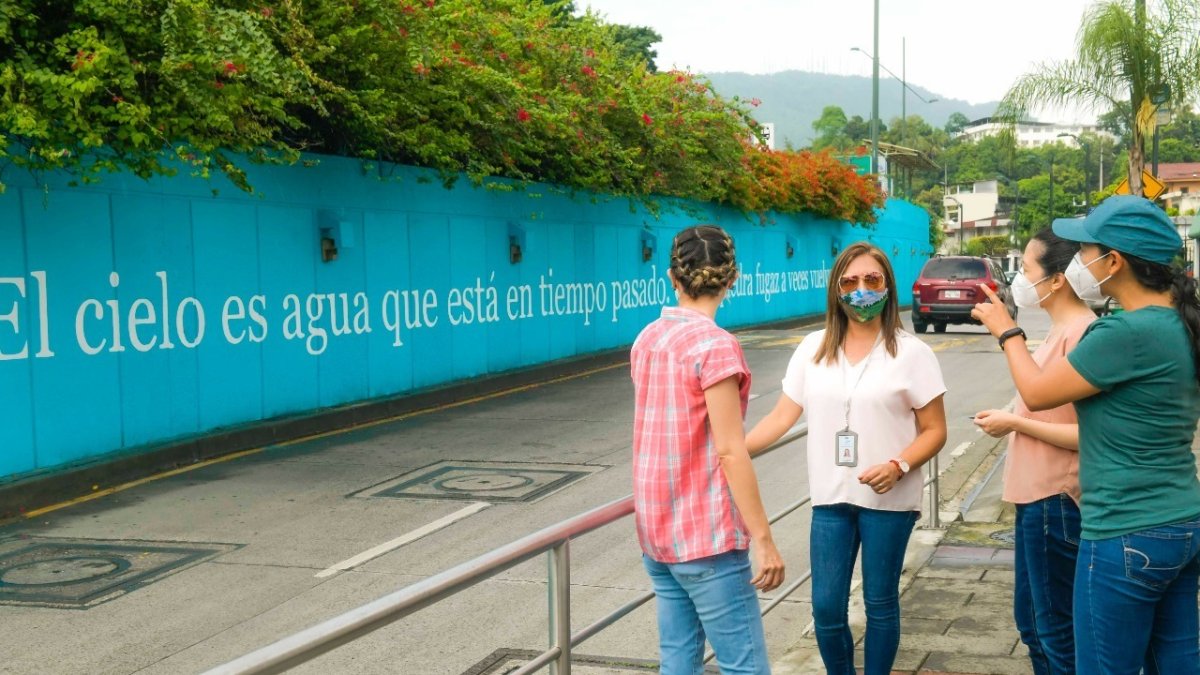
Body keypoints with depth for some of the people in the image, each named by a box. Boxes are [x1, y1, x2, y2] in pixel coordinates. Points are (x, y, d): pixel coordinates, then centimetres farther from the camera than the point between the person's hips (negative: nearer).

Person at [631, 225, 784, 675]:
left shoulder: (646, 340, 7)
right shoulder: (715, 345, -15)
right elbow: (730, 452, -18)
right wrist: (763, 539, -15)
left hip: (656, 531, 8)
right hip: (705, 535, -8)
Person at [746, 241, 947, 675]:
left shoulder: (911, 353, -5)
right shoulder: (813, 349, 5)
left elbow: (935, 430, -3)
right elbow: (781, 417, 5)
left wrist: (898, 466, -21)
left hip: (888, 500, -3)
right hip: (830, 498, 3)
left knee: (880, 604, 6)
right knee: (826, 607, 4)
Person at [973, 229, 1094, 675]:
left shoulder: (1081, 333, -20)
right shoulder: (1061, 328, 11)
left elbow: (1088, 432, -23)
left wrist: (1014, 423, -16)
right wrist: (1013, 418, 7)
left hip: (1054, 500, -10)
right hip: (1037, 496, 10)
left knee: (1058, 635, 2)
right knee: (1031, 622, 20)